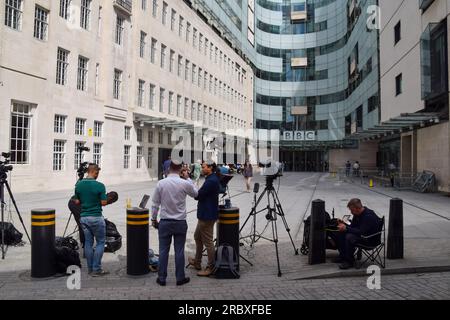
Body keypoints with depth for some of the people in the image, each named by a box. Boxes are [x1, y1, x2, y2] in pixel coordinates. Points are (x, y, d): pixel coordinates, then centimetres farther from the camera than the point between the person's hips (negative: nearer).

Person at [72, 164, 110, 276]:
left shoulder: (78, 184, 1)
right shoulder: (99, 185, -14)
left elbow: (76, 202, 6)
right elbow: (104, 203, -12)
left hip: (84, 217, 5)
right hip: (96, 217, -5)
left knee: (88, 243, 13)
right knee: (100, 242, 6)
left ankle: (90, 268, 19)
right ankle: (96, 269, 5)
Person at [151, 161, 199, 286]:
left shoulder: (160, 184, -6)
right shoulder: (185, 183, -10)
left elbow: (155, 204, 1)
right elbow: (196, 193, 10)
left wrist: (154, 219, 14)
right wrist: (188, 178, 14)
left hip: (164, 222, 1)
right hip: (180, 223, -1)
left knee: (163, 250, 9)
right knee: (179, 251, 7)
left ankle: (161, 278, 18)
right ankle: (180, 278, 17)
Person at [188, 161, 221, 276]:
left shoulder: (211, 181, -21)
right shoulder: (212, 179, 12)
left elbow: (198, 195, -19)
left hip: (207, 216, -11)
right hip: (204, 214, 11)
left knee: (208, 242, -1)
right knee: (197, 237, 23)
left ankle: (211, 267, 10)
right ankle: (197, 262, 36)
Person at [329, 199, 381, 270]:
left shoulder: (369, 216, -26)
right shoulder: (357, 214, 1)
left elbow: (361, 232, -32)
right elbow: (352, 227, 9)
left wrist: (346, 228, -30)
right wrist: (344, 224, -11)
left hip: (370, 238, -9)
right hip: (361, 234, 9)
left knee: (349, 237, -33)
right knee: (338, 234, -3)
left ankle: (349, 261, -17)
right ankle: (343, 256, 7)